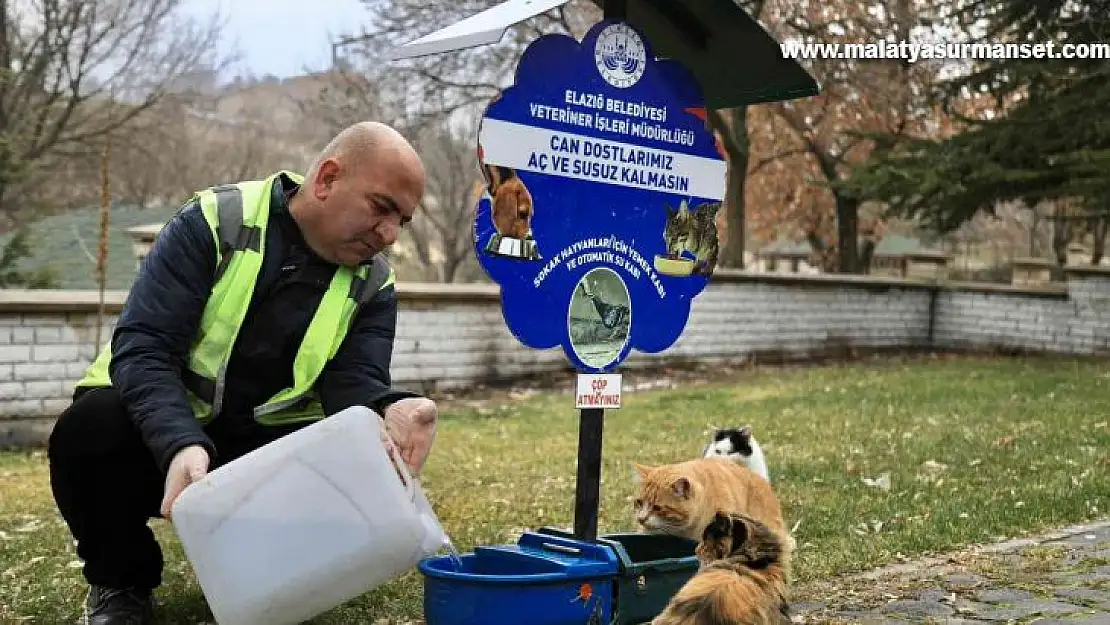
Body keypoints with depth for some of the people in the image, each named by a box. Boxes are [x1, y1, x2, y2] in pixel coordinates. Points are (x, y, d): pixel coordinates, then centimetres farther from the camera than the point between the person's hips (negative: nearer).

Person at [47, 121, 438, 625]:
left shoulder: (372, 285, -3)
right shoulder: (214, 224, -14)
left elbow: (353, 382, -17)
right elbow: (141, 348, -22)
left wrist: (387, 413, -43)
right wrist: (181, 445, -41)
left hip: (265, 445, 3)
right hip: (161, 431, -2)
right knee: (92, 429, -32)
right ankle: (121, 579, -2)